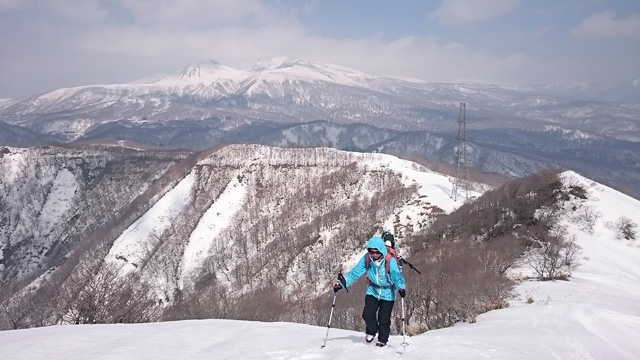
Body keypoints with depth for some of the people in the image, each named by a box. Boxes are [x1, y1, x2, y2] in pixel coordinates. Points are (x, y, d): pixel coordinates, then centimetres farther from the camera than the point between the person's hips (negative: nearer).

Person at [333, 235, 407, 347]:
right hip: (373, 290, 3)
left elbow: (397, 276, -29)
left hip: (387, 293, -3)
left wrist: (401, 288, -49)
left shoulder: (390, 261, -27)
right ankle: (371, 331, 25)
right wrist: (341, 283, -17)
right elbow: (355, 273, -11)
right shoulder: (366, 258, -17)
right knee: (368, 315, -7)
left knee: (384, 319, 0)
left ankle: (382, 341, 23)